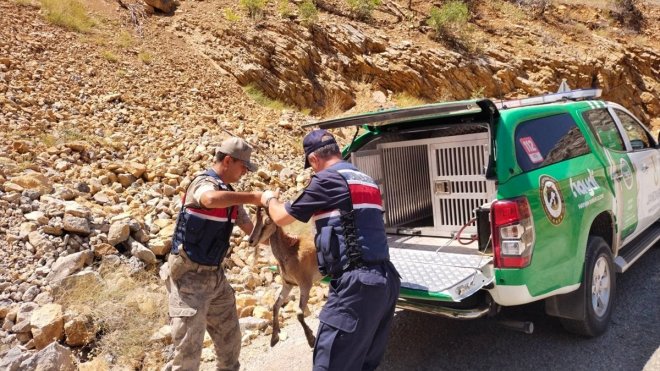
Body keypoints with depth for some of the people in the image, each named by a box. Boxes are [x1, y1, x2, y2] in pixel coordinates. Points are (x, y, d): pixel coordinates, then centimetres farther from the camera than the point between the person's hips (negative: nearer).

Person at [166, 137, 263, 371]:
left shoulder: (230, 196, 8)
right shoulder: (203, 183, -17)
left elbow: (251, 230, 16)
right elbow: (211, 199, -44)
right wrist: (253, 197, -36)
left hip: (215, 274, 8)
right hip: (189, 275, -8)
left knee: (230, 337, 19)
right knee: (189, 347, -3)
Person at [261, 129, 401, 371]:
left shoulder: (327, 178, -6)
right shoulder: (366, 181, 20)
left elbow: (282, 218, 2)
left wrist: (269, 199, 23)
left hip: (357, 284, -9)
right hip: (385, 280, 9)